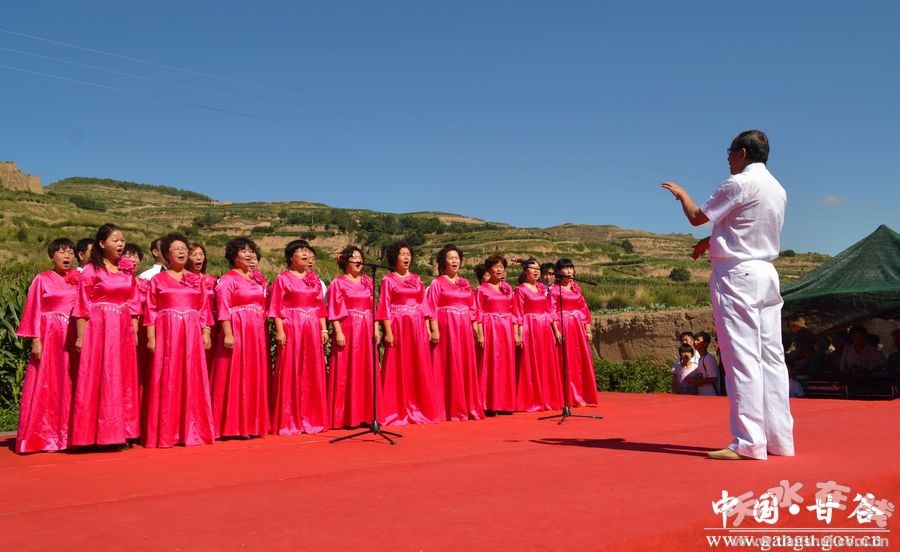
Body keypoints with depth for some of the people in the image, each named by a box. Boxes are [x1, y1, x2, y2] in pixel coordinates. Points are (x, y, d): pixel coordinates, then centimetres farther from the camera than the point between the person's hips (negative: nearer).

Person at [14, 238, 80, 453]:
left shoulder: (79, 279, 11)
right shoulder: (42, 279, 2)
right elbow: (34, 311, -2)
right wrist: (36, 340, -10)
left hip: (73, 338, 3)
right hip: (49, 337, -3)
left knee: (70, 386, 5)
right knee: (46, 386, -1)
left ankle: (67, 435, 11)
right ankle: (42, 437, 4)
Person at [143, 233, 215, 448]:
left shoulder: (197, 280, 13)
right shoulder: (158, 279, 7)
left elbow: (204, 309, 11)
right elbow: (151, 310, 2)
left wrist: (206, 334, 2)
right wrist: (151, 337, -7)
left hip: (192, 335, 2)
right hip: (166, 334, -2)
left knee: (192, 381, 2)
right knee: (167, 382, -3)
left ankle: (191, 430, 9)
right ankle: (165, 433, 3)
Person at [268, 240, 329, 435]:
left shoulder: (314, 278, 14)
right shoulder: (282, 278, 1)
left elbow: (320, 306, 14)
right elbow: (276, 307, -4)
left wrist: (323, 329, 7)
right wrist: (280, 331, -14)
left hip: (312, 330, 5)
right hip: (291, 329, -5)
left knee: (313, 374, 6)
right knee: (290, 374, -3)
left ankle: (311, 418, 15)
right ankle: (289, 421, 2)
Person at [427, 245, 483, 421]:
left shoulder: (465, 283, 16)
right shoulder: (437, 283, 1)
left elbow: (472, 309, 15)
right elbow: (432, 308, -8)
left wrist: (477, 331, 10)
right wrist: (434, 330, -19)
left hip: (464, 329, 5)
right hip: (446, 328, -5)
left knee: (467, 367, 6)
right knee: (449, 368, -4)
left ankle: (468, 407, 14)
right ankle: (451, 410, 0)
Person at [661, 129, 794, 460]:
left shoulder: (739, 184, -10)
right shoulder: (777, 189, 16)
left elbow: (696, 217, -4)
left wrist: (681, 193, 14)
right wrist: (712, 240, 26)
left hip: (736, 274, -8)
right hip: (766, 274, 8)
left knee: (742, 358, -9)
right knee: (771, 357, 7)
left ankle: (748, 442, -9)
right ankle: (779, 439, 11)